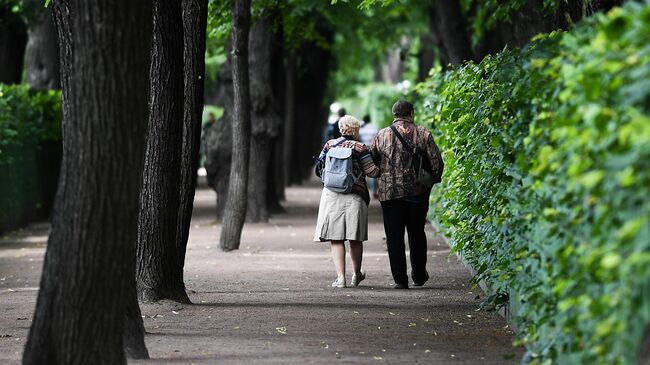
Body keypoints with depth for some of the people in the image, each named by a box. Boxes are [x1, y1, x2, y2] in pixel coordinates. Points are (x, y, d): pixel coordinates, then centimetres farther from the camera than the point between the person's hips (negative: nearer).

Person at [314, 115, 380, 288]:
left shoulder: (329, 145, 5)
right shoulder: (359, 148, -3)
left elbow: (319, 169, 10)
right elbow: (371, 171, -3)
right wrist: (382, 169, 16)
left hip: (331, 195, 1)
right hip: (354, 196, -1)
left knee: (336, 238, 0)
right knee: (355, 239, 11)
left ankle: (340, 277, -10)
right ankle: (356, 274, 27)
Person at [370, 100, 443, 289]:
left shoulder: (382, 135, 1)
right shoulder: (423, 133, -2)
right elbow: (437, 163, -6)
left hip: (389, 193, 0)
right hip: (417, 193, 0)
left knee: (394, 237, 5)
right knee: (417, 234, 16)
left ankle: (400, 278, 1)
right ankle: (419, 275, 25)